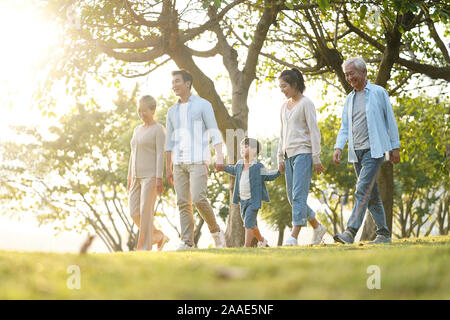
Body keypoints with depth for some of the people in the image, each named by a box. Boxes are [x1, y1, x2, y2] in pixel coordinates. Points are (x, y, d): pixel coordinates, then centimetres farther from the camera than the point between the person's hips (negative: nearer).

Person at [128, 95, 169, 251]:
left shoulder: (159, 130, -6)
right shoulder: (137, 130, 18)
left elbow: (161, 155, -13)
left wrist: (159, 179, -20)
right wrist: (130, 178, 17)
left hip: (152, 176, -8)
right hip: (138, 177, 8)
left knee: (145, 212, -11)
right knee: (134, 213, 1)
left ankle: (145, 247, -7)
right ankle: (158, 236, 17)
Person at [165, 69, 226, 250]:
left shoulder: (203, 105, 1)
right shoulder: (172, 111, 16)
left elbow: (215, 133, -5)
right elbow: (169, 142, 17)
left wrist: (219, 156, -19)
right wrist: (168, 169, 13)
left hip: (198, 160, -5)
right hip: (179, 163, 5)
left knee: (198, 199, -18)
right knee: (183, 203, -2)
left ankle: (215, 231, 2)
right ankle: (187, 242, -2)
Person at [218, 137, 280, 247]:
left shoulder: (258, 166, -11)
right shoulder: (240, 164, 6)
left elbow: (268, 177, 0)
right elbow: (234, 170, 29)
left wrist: (279, 172, -14)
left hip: (254, 199, -7)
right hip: (243, 199, 7)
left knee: (248, 223, -15)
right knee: (251, 224, 18)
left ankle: (247, 246, -12)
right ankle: (262, 241, 40)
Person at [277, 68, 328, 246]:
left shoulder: (306, 103, -5)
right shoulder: (284, 107, 16)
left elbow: (314, 131, -9)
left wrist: (316, 158, -13)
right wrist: (280, 158, 16)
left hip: (303, 153, -8)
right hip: (289, 155, 8)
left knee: (298, 195, -14)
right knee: (292, 197, 7)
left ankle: (294, 236, -19)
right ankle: (317, 227, 21)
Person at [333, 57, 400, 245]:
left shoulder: (378, 92, 0)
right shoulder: (349, 99, 15)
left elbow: (390, 120, 1)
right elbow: (345, 127, 15)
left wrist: (395, 147, -1)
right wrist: (338, 147, -1)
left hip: (374, 150, -6)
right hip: (356, 152, 7)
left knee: (363, 190, -17)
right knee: (372, 194, 9)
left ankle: (350, 232, -25)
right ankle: (383, 234, 16)